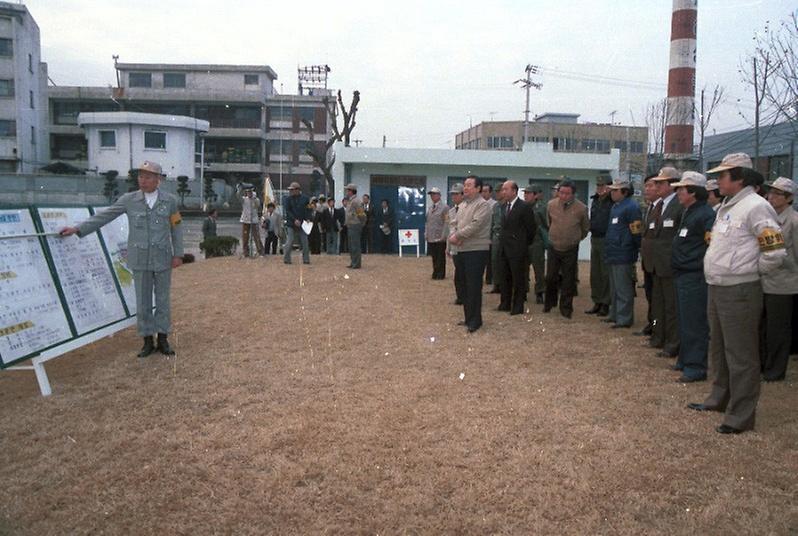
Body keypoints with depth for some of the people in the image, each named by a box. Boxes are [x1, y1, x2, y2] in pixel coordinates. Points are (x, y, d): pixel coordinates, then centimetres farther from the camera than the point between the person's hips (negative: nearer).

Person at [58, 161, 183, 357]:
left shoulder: (170, 200, -1)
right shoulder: (129, 200, -1)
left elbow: (176, 228, 2)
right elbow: (103, 216, 0)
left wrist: (178, 254, -2)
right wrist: (78, 229, -5)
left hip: (163, 260, 0)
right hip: (140, 260, 0)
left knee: (162, 300, 7)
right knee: (142, 302, 5)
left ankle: (162, 340, 17)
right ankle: (148, 341, 16)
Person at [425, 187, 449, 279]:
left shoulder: (445, 207, -4)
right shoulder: (429, 208, 15)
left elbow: (447, 222, -9)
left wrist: (443, 235, -15)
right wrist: (426, 233, 9)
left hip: (440, 238, -5)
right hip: (430, 237, 5)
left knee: (440, 257, 3)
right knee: (434, 257, 10)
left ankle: (440, 274, 11)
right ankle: (435, 273, 19)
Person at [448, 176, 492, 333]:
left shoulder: (482, 205, -11)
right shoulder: (462, 205, 16)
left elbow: (475, 226, -21)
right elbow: (455, 223, 15)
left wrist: (457, 236, -15)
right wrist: (453, 235, -6)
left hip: (476, 250, -8)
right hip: (462, 250, 8)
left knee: (474, 286, -4)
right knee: (465, 286, 14)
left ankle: (475, 320, 6)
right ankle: (468, 317, 24)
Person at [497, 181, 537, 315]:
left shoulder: (524, 207, -11)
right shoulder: (503, 206, 10)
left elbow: (531, 228, -6)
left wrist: (525, 244, 1)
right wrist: (503, 239, 10)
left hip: (517, 248, -7)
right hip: (504, 247, 7)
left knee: (518, 278, 1)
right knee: (504, 277, 11)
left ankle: (518, 306, 9)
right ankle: (505, 303, 21)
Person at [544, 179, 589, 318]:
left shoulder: (581, 208, -14)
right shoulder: (551, 205, -9)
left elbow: (585, 228, 4)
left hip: (571, 249, -2)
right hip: (554, 247, 2)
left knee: (568, 281, 4)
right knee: (550, 277, 8)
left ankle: (566, 308, 15)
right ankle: (549, 302, 29)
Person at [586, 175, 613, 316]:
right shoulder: (595, 200, 14)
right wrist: (591, 226, 11)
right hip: (595, 239, 8)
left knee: (606, 274, -2)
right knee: (594, 273, 11)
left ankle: (605, 304, 7)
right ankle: (597, 302, 20)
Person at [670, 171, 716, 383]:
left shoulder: (706, 215, -15)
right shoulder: (688, 213, 15)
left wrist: (699, 267, -20)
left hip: (694, 277, -10)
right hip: (682, 275, 10)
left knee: (694, 323, -4)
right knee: (684, 320, 17)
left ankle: (695, 367, 3)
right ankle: (685, 360, 29)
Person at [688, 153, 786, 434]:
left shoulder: (755, 206, -16)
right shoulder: (725, 206, 12)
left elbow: (775, 252, -19)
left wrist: (751, 271, -7)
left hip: (740, 292, -10)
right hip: (717, 288, 10)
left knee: (741, 355, -1)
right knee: (718, 348, 21)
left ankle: (741, 416, 9)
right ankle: (720, 398, 37)